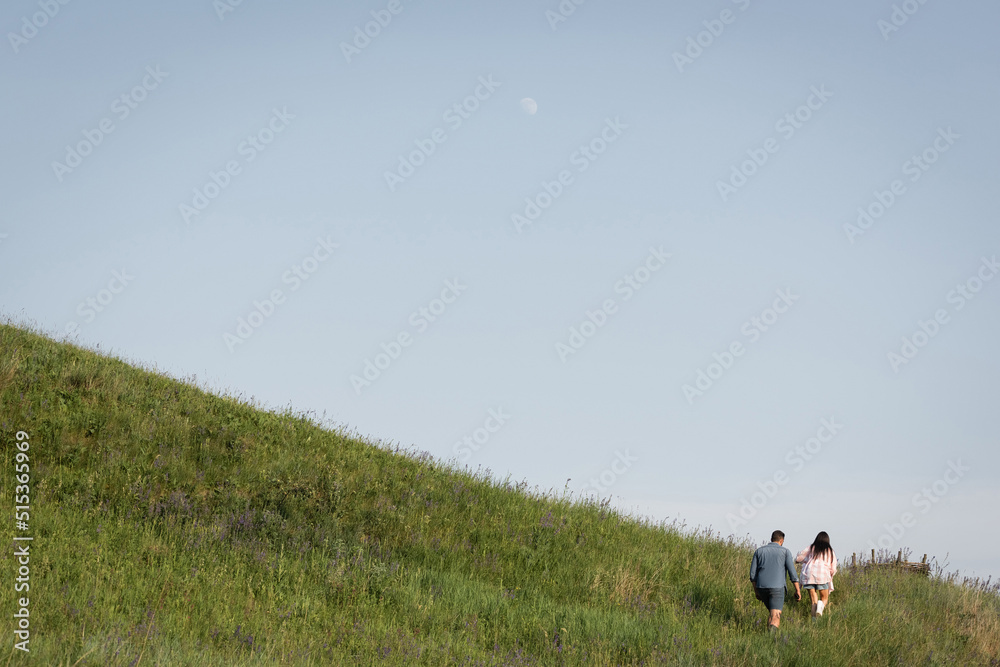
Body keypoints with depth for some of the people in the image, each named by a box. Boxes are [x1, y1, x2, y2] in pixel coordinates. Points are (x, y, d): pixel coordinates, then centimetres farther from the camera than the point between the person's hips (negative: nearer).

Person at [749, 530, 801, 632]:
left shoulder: (759, 551, 12)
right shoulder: (785, 552, 4)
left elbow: (753, 573, 9)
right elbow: (792, 572, -2)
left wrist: (756, 591, 18)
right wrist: (798, 590, 5)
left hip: (762, 587, 4)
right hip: (777, 588, -4)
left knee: (774, 613, 24)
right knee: (775, 618, -9)